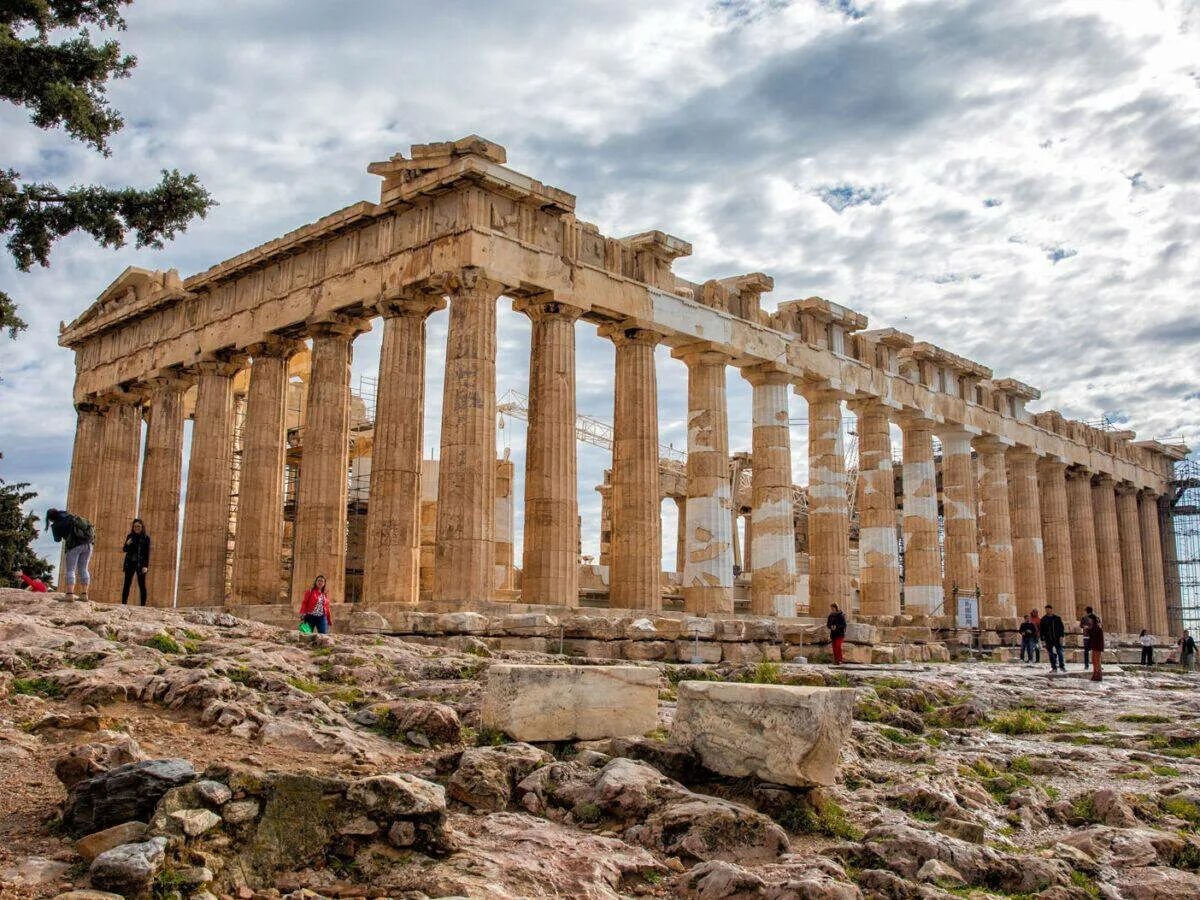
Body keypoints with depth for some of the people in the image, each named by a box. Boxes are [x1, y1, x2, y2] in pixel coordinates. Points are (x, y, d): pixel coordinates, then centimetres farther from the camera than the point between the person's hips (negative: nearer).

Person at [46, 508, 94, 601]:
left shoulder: (56, 525, 2)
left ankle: (70, 594, -9)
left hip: (75, 544, -5)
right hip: (88, 542, 5)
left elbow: (57, 539, 18)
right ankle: (84, 594, 11)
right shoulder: (69, 515, 13)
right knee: (83, 569, 12)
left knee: (70, 570, 2)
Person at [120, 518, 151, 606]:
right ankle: (123, 603, 1)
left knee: (142, 585, 0)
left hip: (140, 564, -3)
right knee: (127, 584, -1)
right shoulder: (130, 536, 8)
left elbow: (147, 553, -3)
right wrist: (127, 544, -11)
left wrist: (145, 566, -11)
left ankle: (143, 605, 2)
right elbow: (125, 550, 11)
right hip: (130, 563, 3)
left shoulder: (146, 538, 0)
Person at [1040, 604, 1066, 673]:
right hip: (1048, 639, 1)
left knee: (1059, 652, -4)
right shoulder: (1043, 619, 4)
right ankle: (1054, 667, 9)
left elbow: (1061, 628, 4)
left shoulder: (1057, 618, 3)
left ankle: (1062, 666, 8)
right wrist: (1042, 639, 2)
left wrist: (1061, 636, -7)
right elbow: (1041, 630, 6)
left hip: (1057, 638, -1)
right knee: (1051, 654, 3)